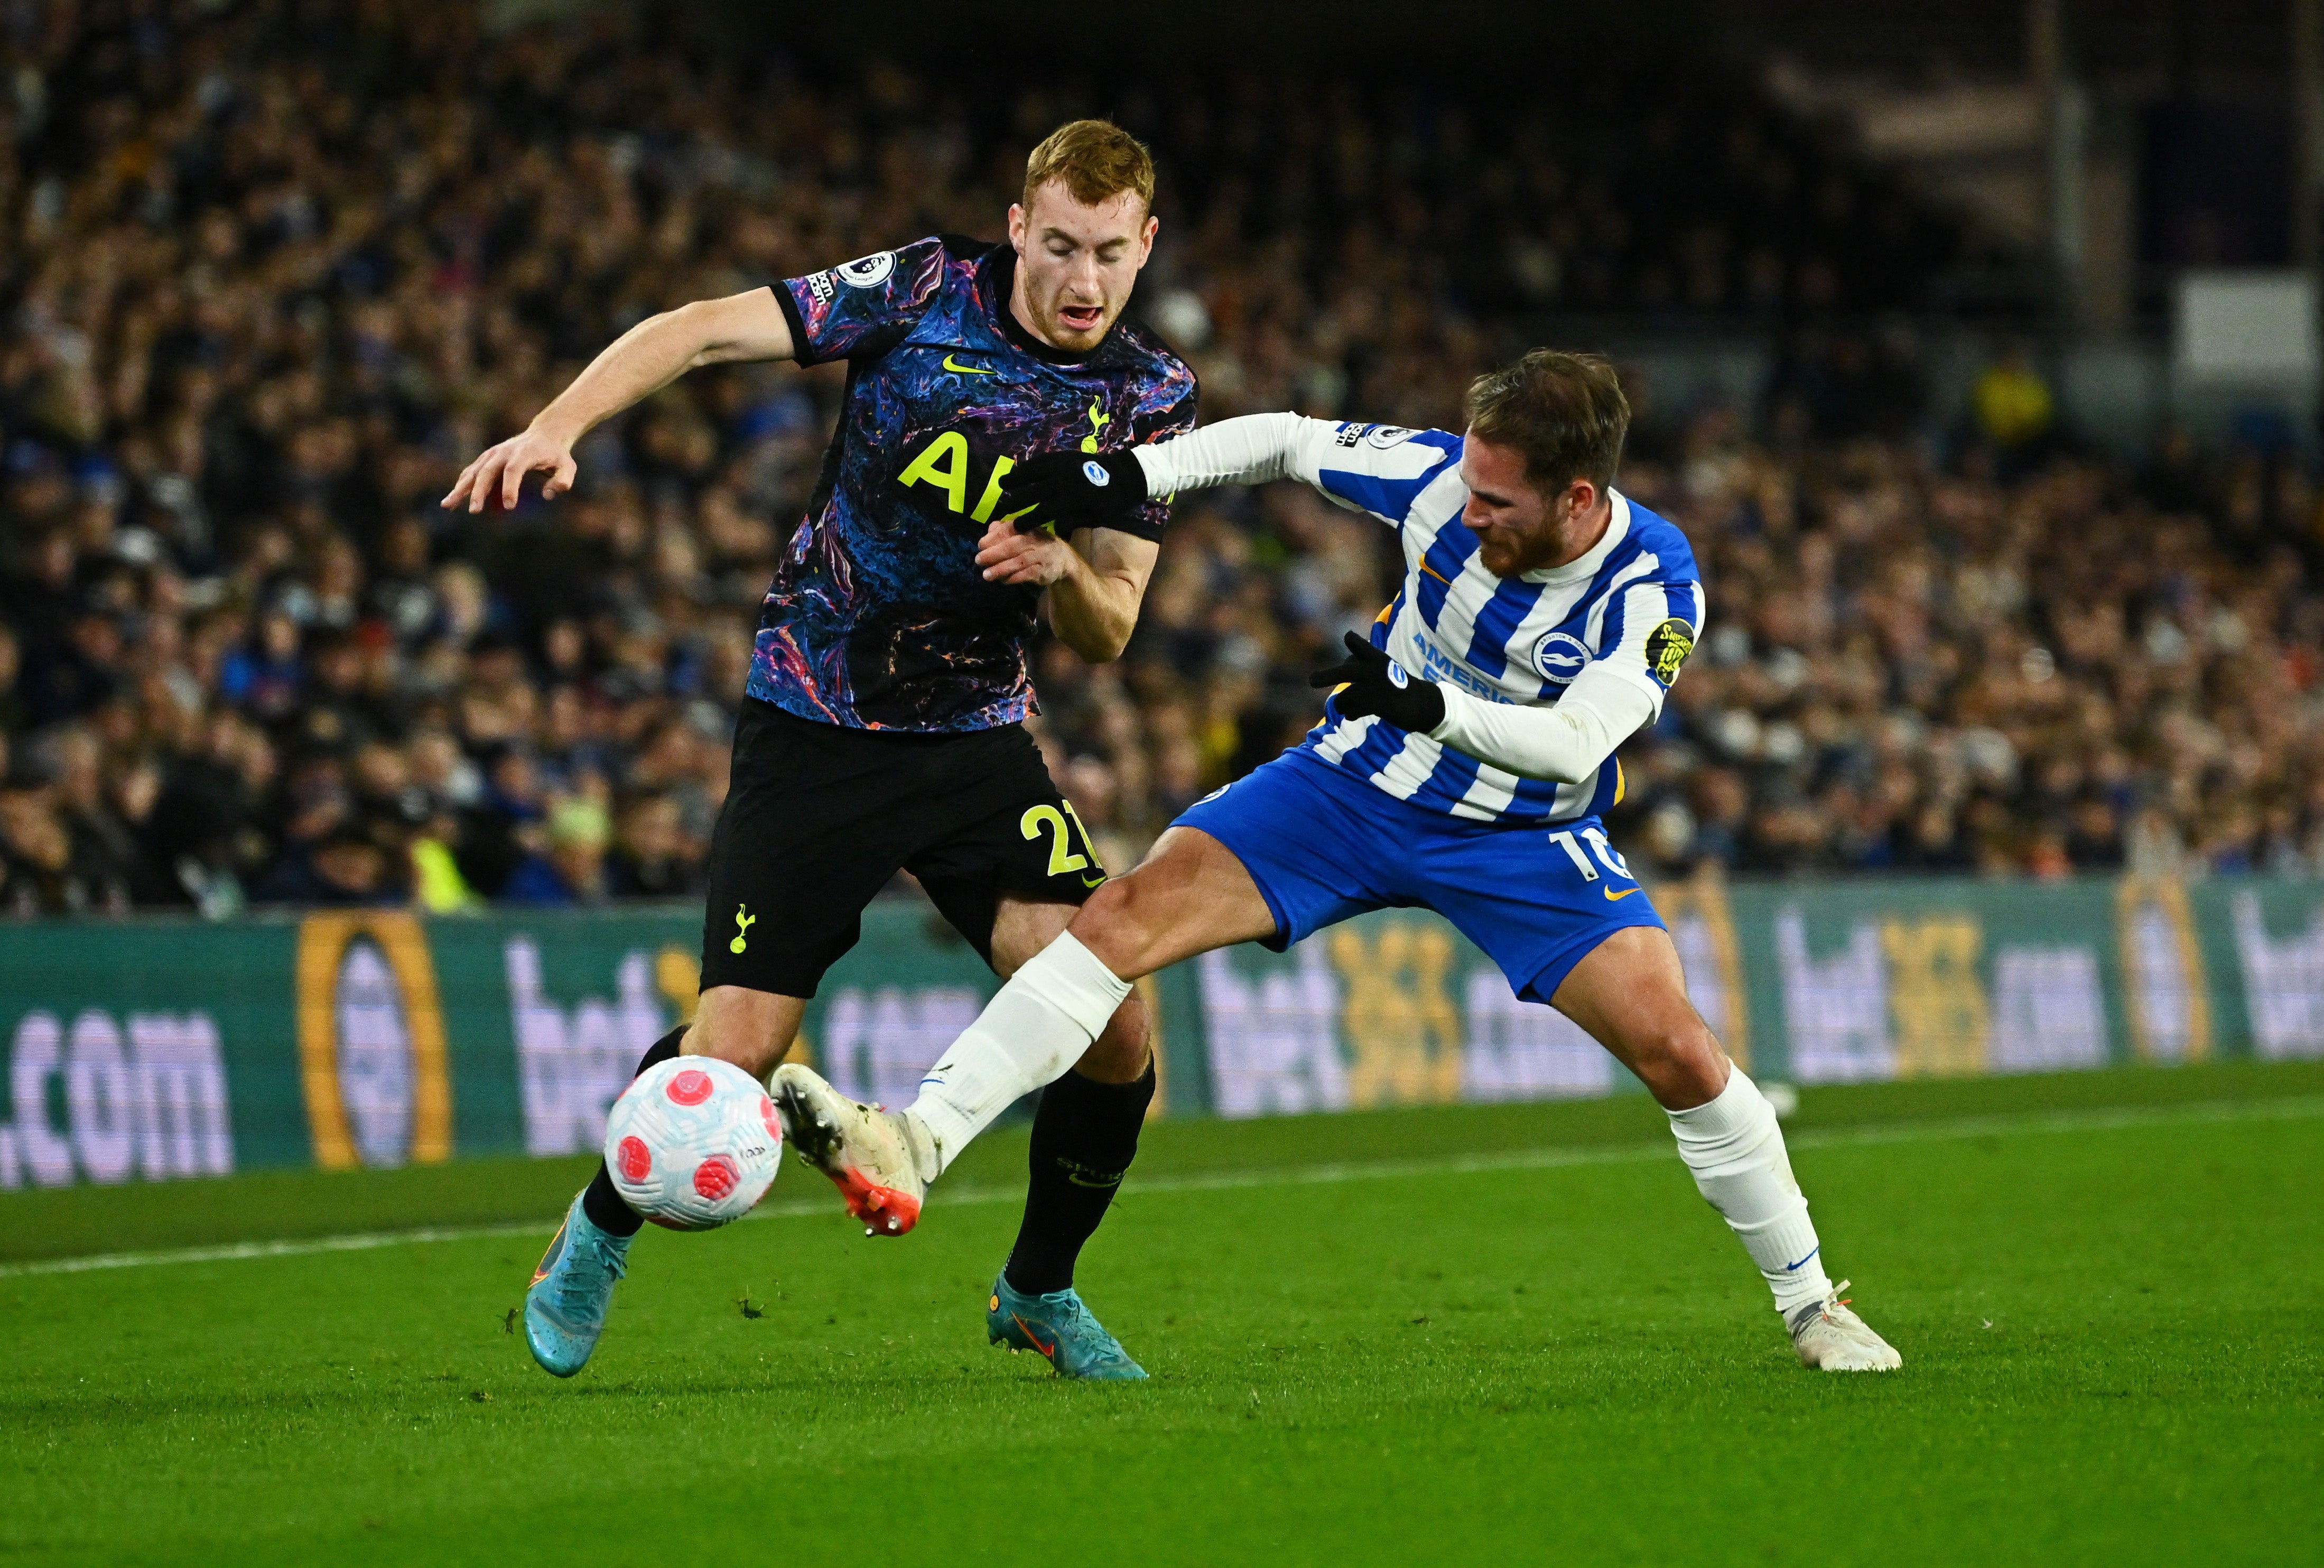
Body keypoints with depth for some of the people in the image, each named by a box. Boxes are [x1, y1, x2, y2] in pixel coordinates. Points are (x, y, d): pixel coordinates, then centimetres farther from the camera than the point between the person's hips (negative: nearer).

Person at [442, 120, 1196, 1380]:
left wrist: (1064, 567, -23)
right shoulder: (924, 294, -10)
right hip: (812, 728, -3)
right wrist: (557, 425, -27)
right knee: (735, 1050, -12)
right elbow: (702, 330, -12)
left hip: (978, 740, 3)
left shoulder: (1154, 396, -1)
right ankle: (597, 1233, 20)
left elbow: (1106, 635, 0)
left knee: (1116, 1026, -13)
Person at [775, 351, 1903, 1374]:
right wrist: (1132, 477, -13)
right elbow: (1287, 440, -2)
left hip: (1523, 834, -2)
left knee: (1676, 1052, -16)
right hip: (1357, 782, 2)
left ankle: (1809, 1303, 6)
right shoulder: (1441, 479, -18)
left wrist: (1431, 709, -47)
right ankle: (913, 1147, -24)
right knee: (1129, 915, -18)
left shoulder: (1653, 587, -23)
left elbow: (1572, 743, -32)